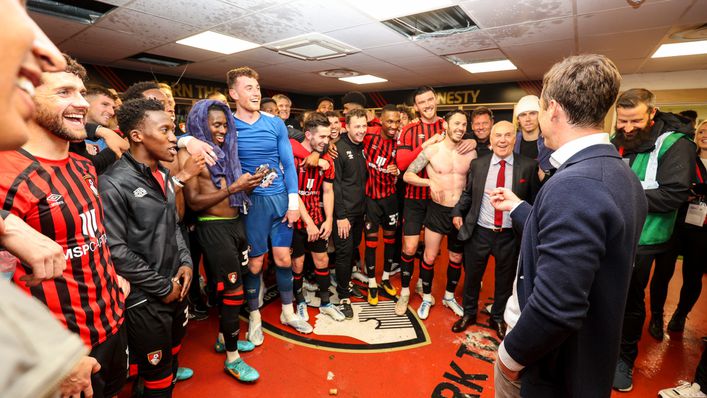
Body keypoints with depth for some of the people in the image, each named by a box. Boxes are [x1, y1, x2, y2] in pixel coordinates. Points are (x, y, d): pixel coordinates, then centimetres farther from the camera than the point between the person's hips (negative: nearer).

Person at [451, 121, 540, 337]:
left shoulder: (528, 166, -5)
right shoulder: (477, 164, 0)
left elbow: (534, 201, -1)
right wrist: (458, 212, -5)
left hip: (511, 235, 0)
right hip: (479, 231, 1)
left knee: (505, 279, 17)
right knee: (472, 275, 15)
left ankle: (498, 318, 42)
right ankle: (469, 313, 40)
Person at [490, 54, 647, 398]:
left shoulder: (574, 184, -31)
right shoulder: (618, 173, 0)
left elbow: (555, 308, -35)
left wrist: (512, 353, -18)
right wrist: (518, 208, 19)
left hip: (552, 365, -8)